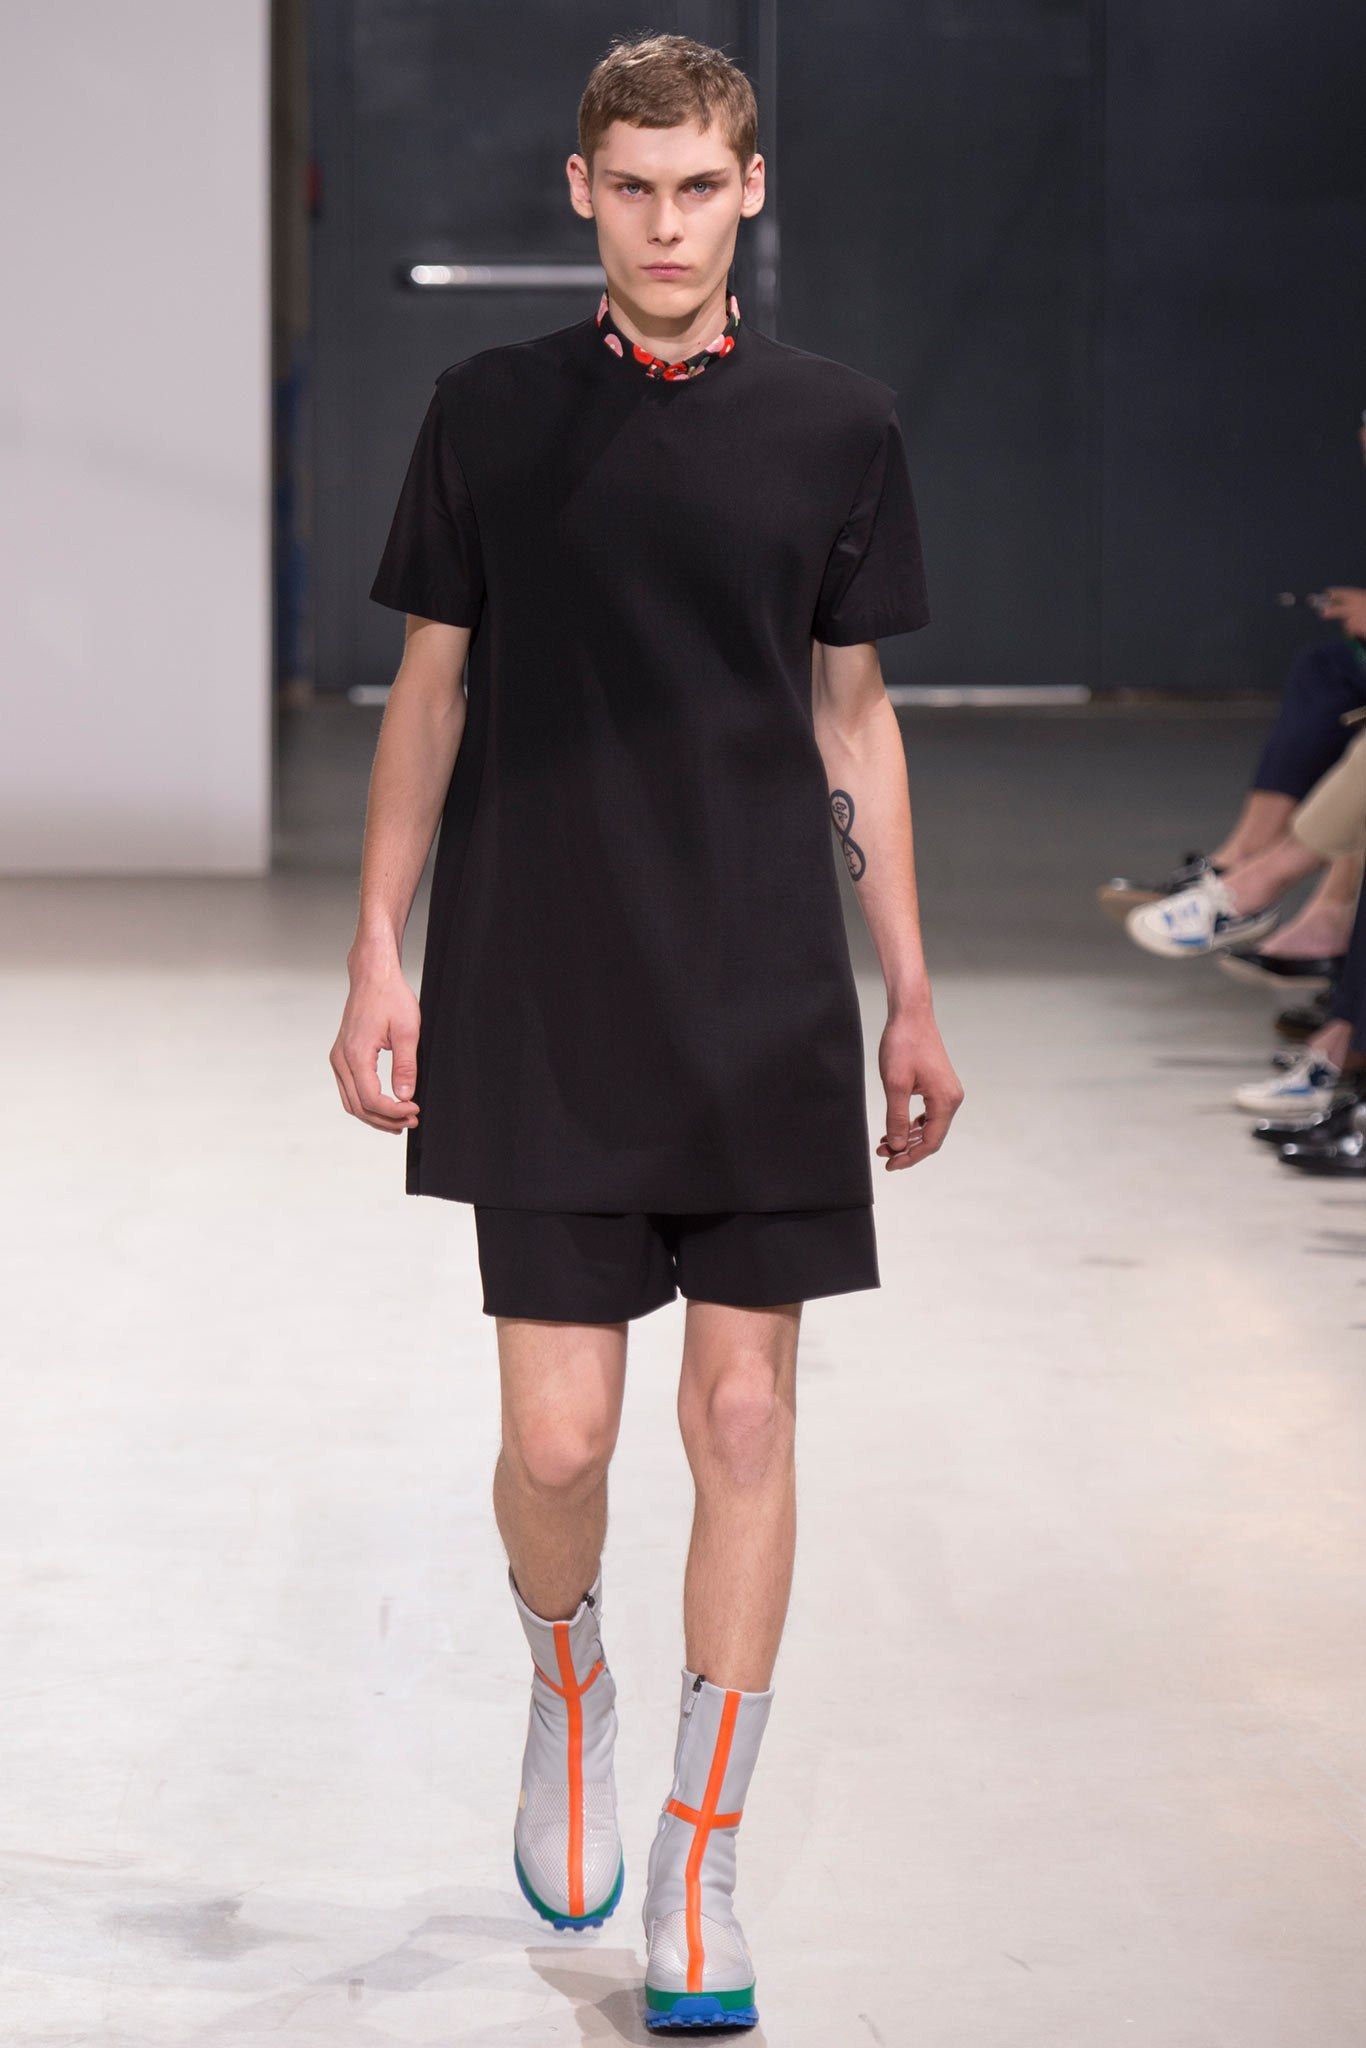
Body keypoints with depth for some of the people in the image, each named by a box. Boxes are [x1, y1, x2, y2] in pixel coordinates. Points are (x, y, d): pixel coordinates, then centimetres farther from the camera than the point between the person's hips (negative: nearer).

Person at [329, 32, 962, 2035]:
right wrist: (377, 954, 2)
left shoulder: (838, 424, 3)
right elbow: (432, 690, 7)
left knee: (745, 1421, 1)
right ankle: (566, 1684, 31)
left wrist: (912, 997, 9)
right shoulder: (490, 413, 2)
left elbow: (854, 716, 10)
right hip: (539, 1012, -1)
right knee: (558, 1440, -4)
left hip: (770, 1012, 1)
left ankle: (699, 1871, 12)